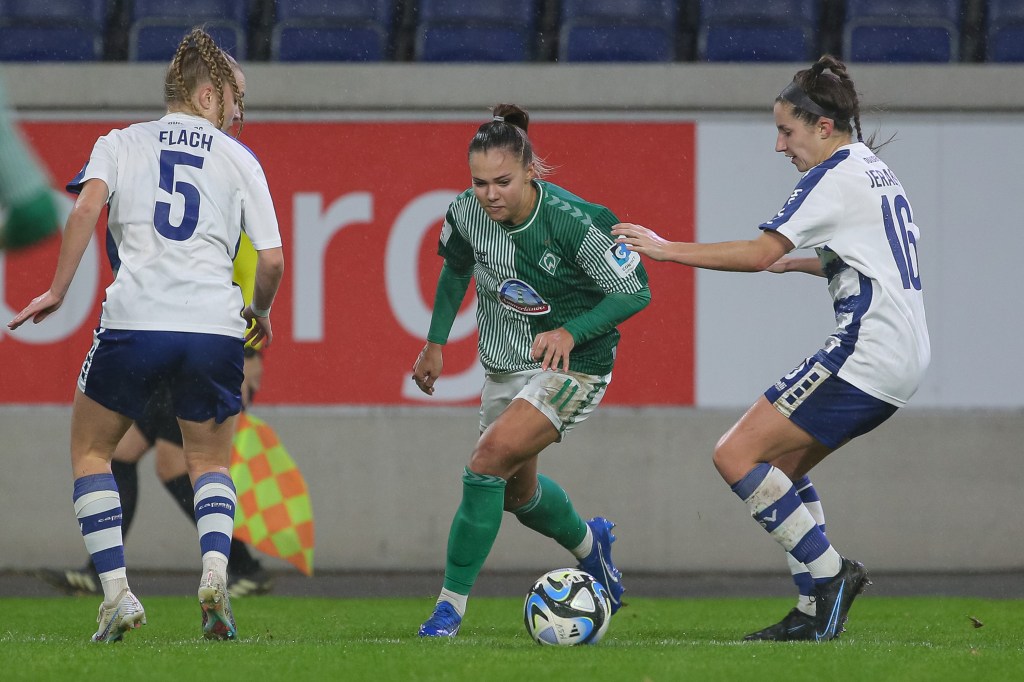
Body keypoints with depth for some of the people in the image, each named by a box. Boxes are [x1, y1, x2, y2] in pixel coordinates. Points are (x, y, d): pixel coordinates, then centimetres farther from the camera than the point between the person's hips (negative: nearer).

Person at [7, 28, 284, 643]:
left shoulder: (121, 142, 14)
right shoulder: (239, 159, 14)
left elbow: (88, 205, -6)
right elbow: (272, 260, 7)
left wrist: (57, 291, -3)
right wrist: (260, 312, 27)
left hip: (135, 320, -1)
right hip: (215, 326, 1)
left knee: (91, 452, 18)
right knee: (212, 462, 20)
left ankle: (117, 592, 2)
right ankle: (215, 570, -8)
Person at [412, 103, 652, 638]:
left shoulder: (574, 221, -27)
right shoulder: (466, 214, -13)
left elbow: (634, 291, -17)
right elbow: (455, 268, 11)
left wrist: (570, 332, -28)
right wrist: (435, 343, 13)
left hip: (571, 366, -6)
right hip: (505, 365, 6)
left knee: (489, 460, -23)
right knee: (516, 490, 19)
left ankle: (452, 603, -13)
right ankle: (588, 544, 52)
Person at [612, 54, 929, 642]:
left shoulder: (835, 176, -10)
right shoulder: (875, 170, 19)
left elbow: (760, 253, -16)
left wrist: (666, 249, -12)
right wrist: (806, 263, 26)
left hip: (867, 350, -10)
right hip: (906, 357, 10)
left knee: (737, 456, -10)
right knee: (780, 467, 17)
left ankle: (830, 572, -11)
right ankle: (818, 606, 8)